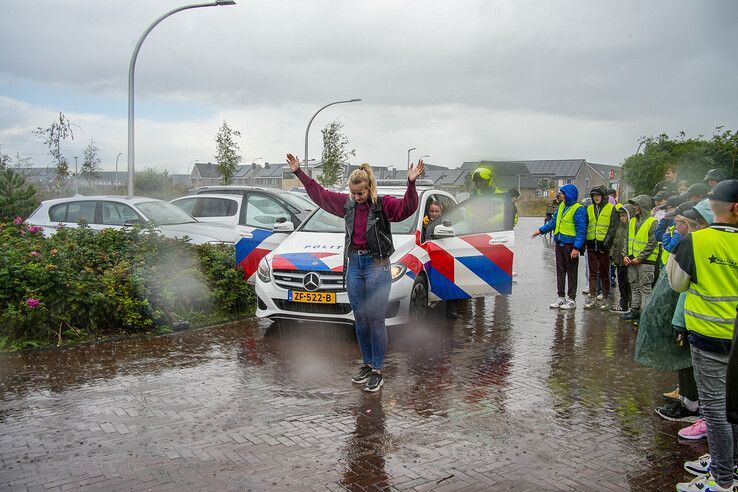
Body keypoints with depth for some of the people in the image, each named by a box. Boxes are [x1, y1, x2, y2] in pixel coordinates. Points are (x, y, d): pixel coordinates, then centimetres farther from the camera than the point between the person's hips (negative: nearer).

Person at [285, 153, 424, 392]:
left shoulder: (384, 204, -7)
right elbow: (318, 193, 19)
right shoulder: (347, 203, 9)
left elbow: (407, 207, -24)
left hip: (377, 266, -6)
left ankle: (377, 372, 6)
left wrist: (411, 183, -39)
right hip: (354, 265, 6)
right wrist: (299, 172, 21)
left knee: (376, 320, -3)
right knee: (360, 320, 12)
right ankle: (367, 365, 25)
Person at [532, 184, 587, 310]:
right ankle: (561, 297, 20)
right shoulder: (561, 206, 11)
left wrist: (577, 248, -20)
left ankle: (571, 299, 8)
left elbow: (581, 230, -15)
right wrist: (541, 230, 6)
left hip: (570, 245, -8)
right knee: (560, 271, 12)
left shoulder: (578, 209, -12)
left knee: (571, 272, 1)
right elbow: (553, 222, 18)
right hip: (559, 243, 8)